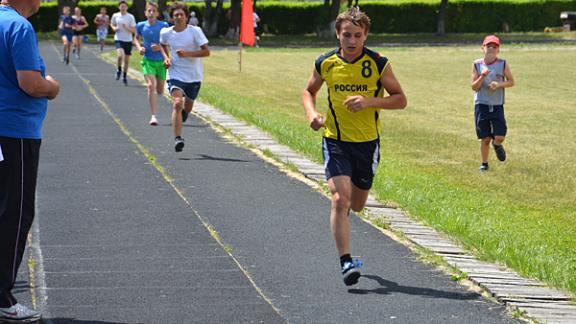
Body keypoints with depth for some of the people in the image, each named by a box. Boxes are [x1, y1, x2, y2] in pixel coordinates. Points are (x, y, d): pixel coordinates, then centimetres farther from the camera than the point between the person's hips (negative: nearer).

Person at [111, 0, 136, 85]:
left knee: (127, 60, 8)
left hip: (128, 40, 1)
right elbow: (112, 24, 20)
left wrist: (127, 28, -21)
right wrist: (114, 28, -2)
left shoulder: (130, 17, -4)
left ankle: (125, 77, 27)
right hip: (119, 39, -1)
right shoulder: (115, 16, 0)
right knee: (120, 55, -26)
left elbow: (134, 30, -3)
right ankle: (119, 70, 2)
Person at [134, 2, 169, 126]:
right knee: (151, 86, -19)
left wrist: (160, 47, -19)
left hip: (161, 61, 1)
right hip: (148, 61, -1)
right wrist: (139, 47, -1)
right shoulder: (141, 26, -1)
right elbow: (136, 38, 18)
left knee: (160, 91, 8)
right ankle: (153, 116, -19)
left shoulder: (164, 26, -6)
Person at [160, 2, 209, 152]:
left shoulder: (195, 31, -10)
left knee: (188, 107, 16)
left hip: (194, 76, 1)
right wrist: (166, 58, 2)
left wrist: (188, 54, -22)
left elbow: (206, 51, -10)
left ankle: (184, 111, 55)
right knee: (177, 103, -21)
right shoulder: (166, 33, -2)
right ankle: (177, 138, -24)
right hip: (175, 74, 0)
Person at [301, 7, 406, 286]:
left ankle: (343, 212, 54)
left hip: (367, 142, 1)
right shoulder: (325, 64, -3)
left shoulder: (378, 64, -7)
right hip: (335, 140, -1)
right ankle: (346, 262, -18)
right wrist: (312, 113, -6)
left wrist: (369, 101, -19)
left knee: (357, 205, 15)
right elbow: (309, 91, 15)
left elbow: (400, 99, -2)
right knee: (340, 199, -18)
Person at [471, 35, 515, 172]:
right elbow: (474, 87, -2)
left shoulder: (503, 64, -1)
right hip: (481, 105, 0)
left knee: (500, 136, -9)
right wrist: (482, 76, -20)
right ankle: (484, 164, 18)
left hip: (497, 105, 0)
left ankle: (497, 145, 27)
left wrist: (499, 84, -13)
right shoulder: (477, 64, -1)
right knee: (485, 138, 0)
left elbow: (511, 82, 4)